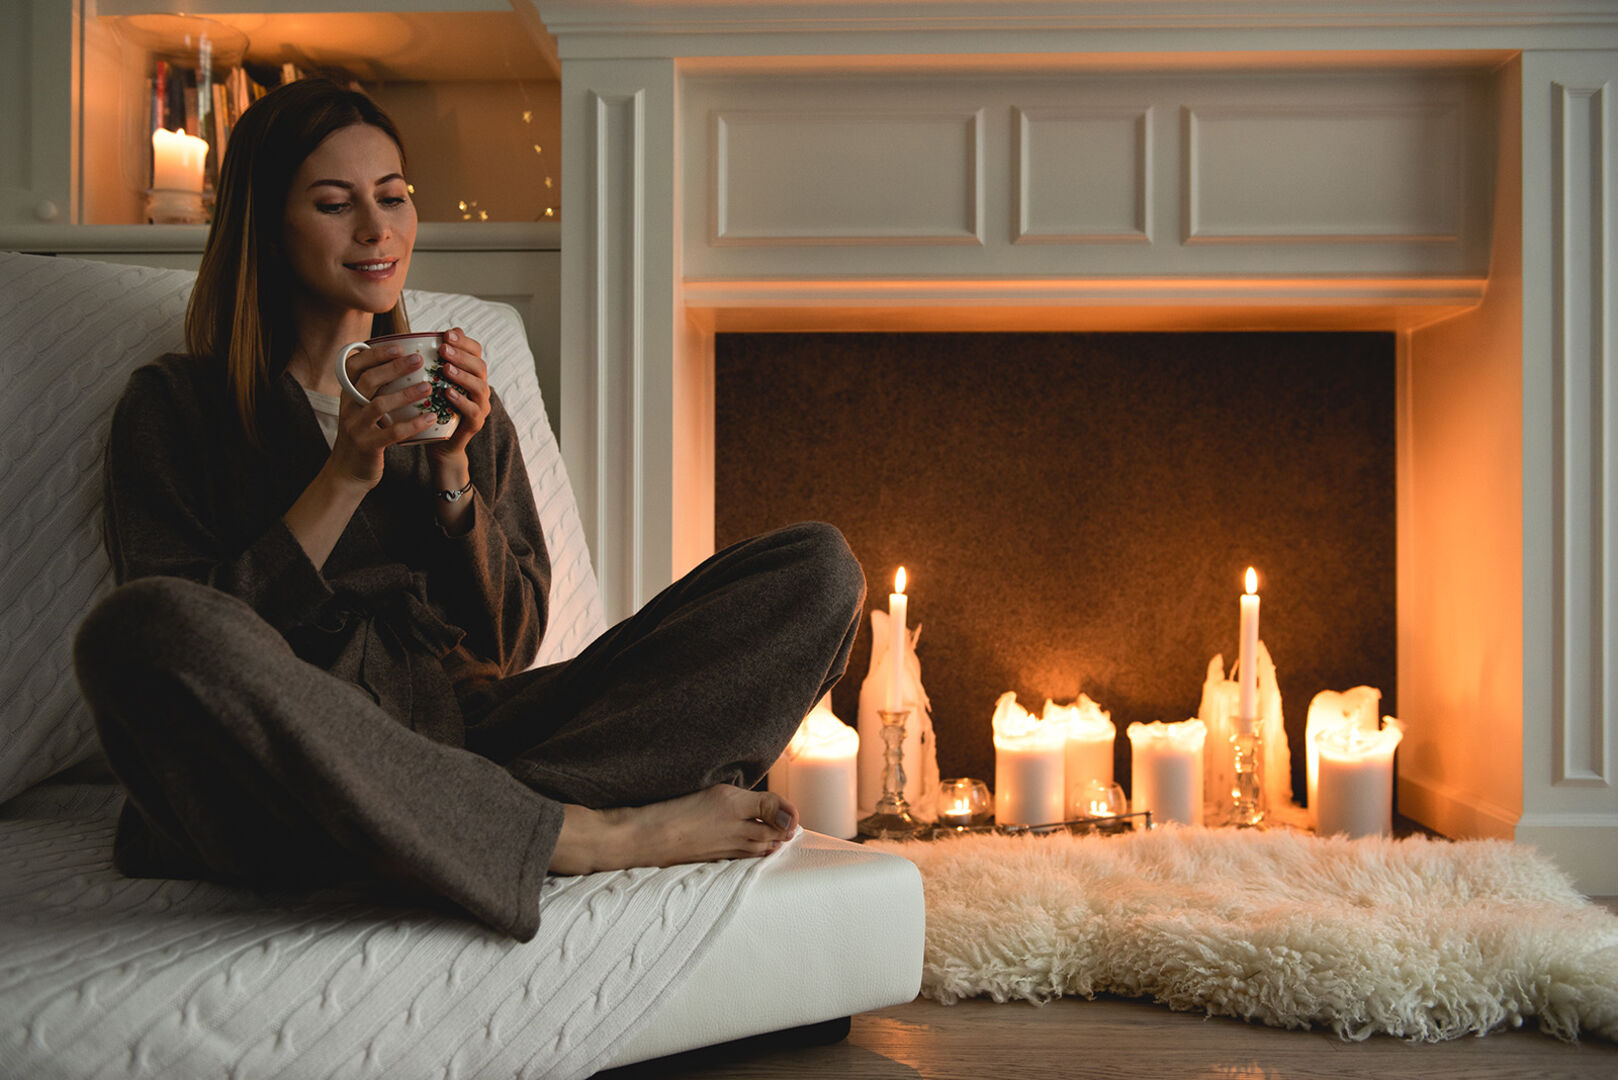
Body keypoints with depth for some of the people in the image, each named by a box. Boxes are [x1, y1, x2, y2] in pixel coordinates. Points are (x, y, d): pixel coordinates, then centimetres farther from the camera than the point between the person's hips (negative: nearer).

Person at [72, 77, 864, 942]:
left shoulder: (461, 404, 20)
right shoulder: (174, 404, 10)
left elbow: (509, 643, 13)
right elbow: (189, 643, -2)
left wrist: (452, 470, 0)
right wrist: (344, 479, -9)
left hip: (471, 732, 3)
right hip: (297, 766, -2)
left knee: (818, 571, -10)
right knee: (138, 627, -39)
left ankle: (510, 821, -26)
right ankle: (582, 835, -27)